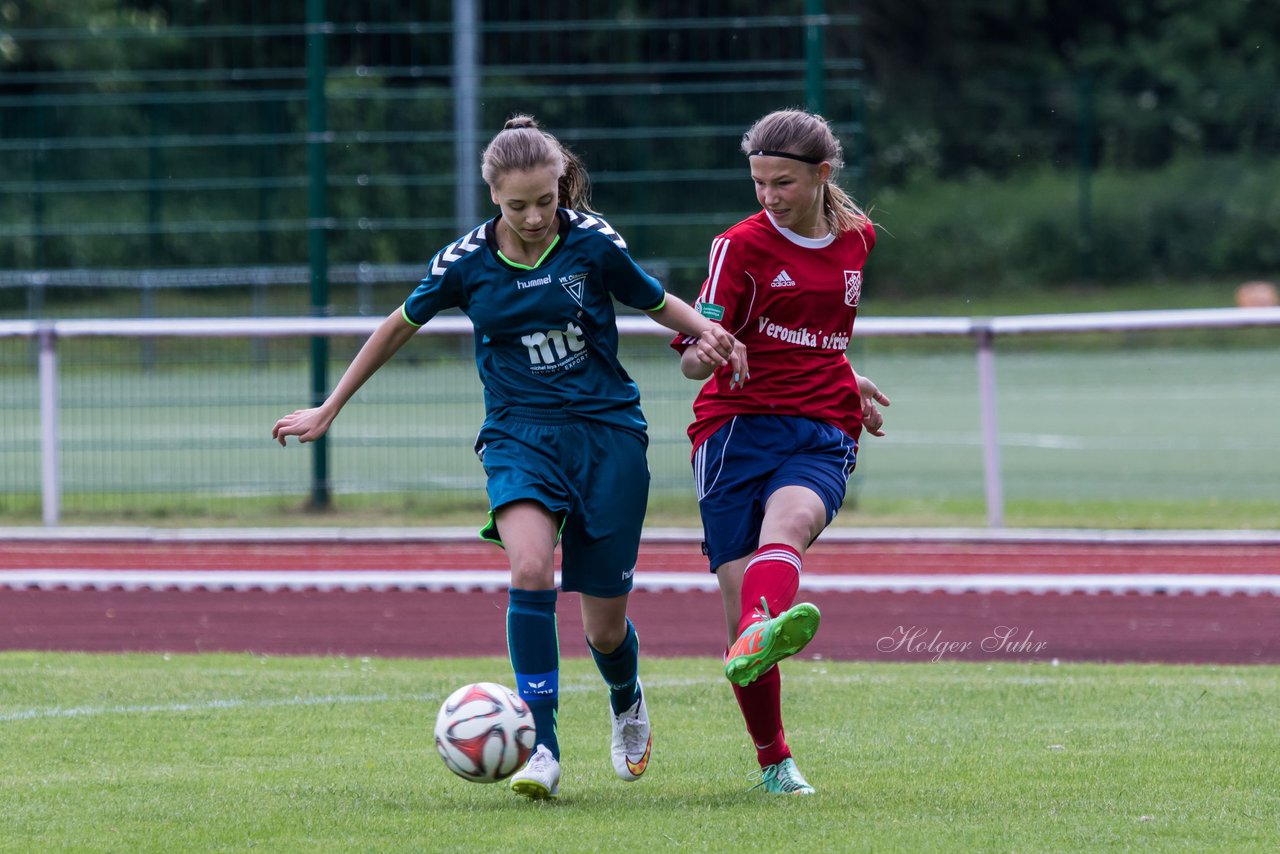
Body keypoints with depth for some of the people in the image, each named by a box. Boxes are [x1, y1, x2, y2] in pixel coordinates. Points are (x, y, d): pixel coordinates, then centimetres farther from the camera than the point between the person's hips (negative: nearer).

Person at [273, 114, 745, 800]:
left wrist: (708, 333, -14)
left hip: (607, 433, 0)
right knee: (530, 570, -30)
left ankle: (627, 704, 41)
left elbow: (659, 304, 8)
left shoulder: (593, 242, -7)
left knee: (605, 626, 4)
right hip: (519, 435, 0)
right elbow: (401, 326, 11)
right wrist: (328, 410, 15)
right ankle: (542, 748, -24)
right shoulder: (467, 260, -4)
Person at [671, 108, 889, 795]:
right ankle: (773, 762, 9)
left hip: (822, 436, 1)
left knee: (787, 524, -34)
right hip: (737, 426, -1)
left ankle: (759, 636, -66)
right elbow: (694, 354, -4)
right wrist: (702, 353, -25)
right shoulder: (742, 244, 3)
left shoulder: (857, 238, 15)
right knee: (738, 595, -9)